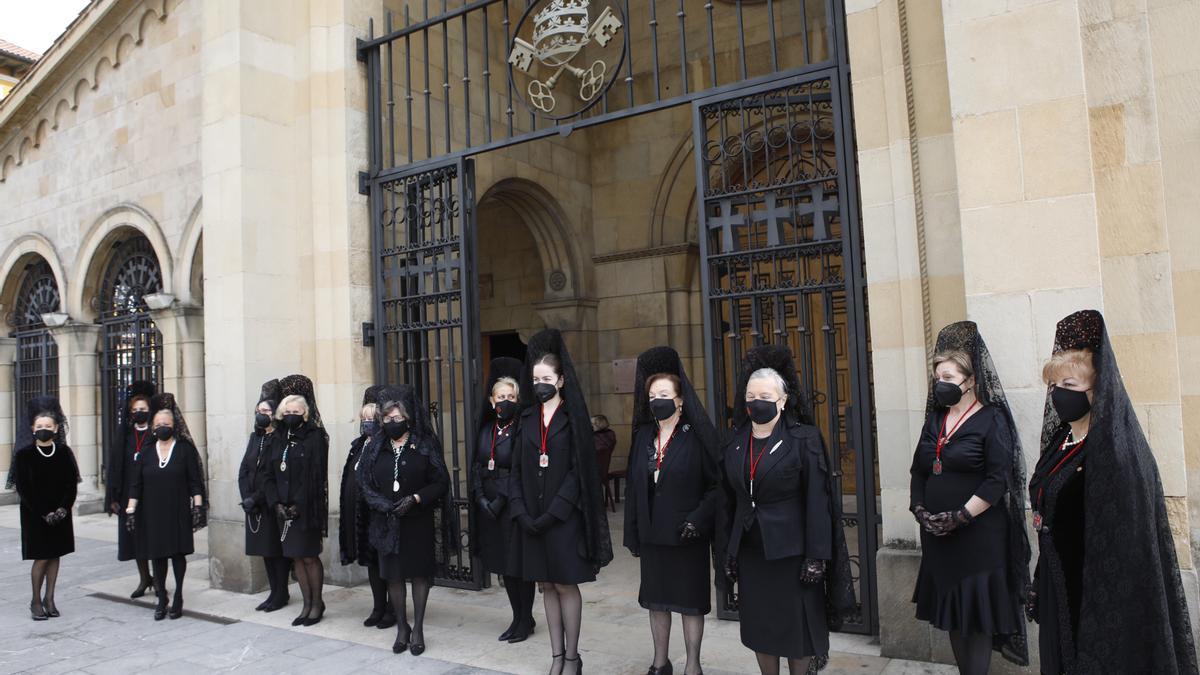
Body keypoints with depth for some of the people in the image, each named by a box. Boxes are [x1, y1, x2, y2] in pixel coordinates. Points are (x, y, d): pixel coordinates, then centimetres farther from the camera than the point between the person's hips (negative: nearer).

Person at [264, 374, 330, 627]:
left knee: (309, 557, 0)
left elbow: (316, 476, -13)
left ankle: (317, 603, 14)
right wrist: (276, 503, -4)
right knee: (296, 557, 9)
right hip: (285, 509, 6)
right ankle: (307, 605, 19)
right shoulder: (282, 440, 12)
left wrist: (298, 505, -17)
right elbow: (271, 475, 9)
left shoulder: (315, 437, -7)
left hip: (307, 509, -6)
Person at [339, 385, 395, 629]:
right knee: (371, 559, 13)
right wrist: (346, 513, 13)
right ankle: (378, 607, 23)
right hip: (359, 512, 7)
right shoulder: (358, 445, 12)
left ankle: (392, 609, 13)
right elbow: (350, 479, 15)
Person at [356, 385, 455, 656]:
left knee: (419, 572, 4)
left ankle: (418, 628, 15)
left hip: (418, 521, -2)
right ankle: (401, 627, 21)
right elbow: (364, 483, 5)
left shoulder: (425, 445, -3)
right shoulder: (375, 447, 6)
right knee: (393, 574, 7)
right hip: (386, 522, 3)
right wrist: (382, 503, -12)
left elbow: (441, 482, -5)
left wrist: (416, 498, -19)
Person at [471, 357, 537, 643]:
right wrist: (480, 497, -2)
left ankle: (526, 619, 18)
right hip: (489, 506, 7)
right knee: (503, 563, 13)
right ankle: (518, 617, 27)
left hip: (514, 506, -6)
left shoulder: (521, 431, -11)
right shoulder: (486, 430, 9)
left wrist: (501, 499, -15)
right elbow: (477, 466, 10)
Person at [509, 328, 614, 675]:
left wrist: (553, 512, -16)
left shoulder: (573, 418, -4)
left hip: (563, 517, -4)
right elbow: (517, 469, 6)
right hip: (532, 517, 4)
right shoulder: (527, 419, 8)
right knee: (547, 586, 10)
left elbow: (579, 470, -10)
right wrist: (521, 512, -7)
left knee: (566, 585, 3)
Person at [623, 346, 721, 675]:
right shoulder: (644, 436, 5)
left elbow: (717, 484, -9)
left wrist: (698, 520, -19)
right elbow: (633, 485, 8)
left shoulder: (697, 436, -9)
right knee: (656, 599, 15)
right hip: (652, 534, 5)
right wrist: (632, 534, 6)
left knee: (690, 601, 7)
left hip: (687, 536, -5)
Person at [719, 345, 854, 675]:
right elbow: (730, 500, 8)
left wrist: (816, 557, -15)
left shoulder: (804, 439, -9)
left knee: (798, 627, 7)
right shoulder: (735, 443, 5)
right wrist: (728, 551, 7)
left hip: (791, 551, -4)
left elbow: (818, 502, -12)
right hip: (750, 551, 5)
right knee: (758, 628, 13)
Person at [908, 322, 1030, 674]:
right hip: (938, 535, 6)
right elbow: (918, 470, 12)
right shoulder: (935, 418, 10)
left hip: (978, 535, -6)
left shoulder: (992, 419, -9)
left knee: (977, 610, 3)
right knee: (951, 609, 13)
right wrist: (920, 509, -3)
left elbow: (997, 482, -16)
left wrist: (959, 518, -17)